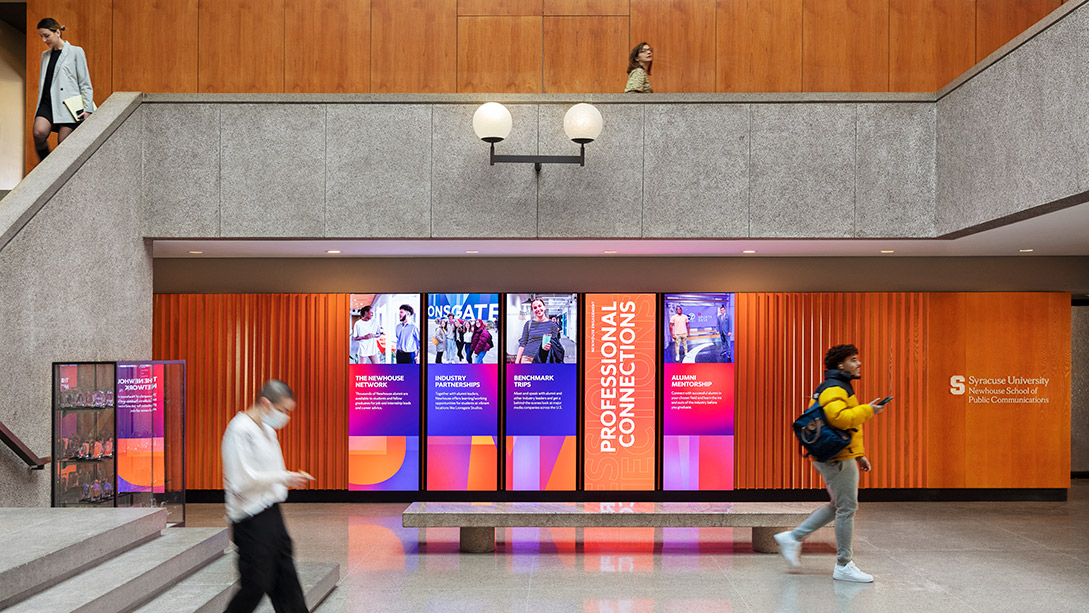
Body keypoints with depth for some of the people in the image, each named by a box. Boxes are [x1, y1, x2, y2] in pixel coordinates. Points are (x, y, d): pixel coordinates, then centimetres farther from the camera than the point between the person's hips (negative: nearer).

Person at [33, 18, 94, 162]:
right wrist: (39, 108, 21)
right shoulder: (45, 55, 20)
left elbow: (85, 83, 1)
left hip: (68, 104, -4)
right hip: (48, 102, 4)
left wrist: (88, 109, -7)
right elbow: (42, 83, 25)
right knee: (38, 132, -22)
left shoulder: (75, 52, 3)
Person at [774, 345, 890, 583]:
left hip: (840, 457, 11)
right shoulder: (833, 388, -14)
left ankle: (793, 538, 19)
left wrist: (858, 454, 22)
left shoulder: (841, 387, 21)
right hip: (836, 458, -11)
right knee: (846, 508, -3)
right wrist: (868, 410, -21)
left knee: (839, 506, 16)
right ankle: (844, 566, 6)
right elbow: (838, 418, -32)